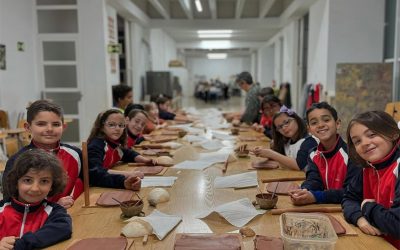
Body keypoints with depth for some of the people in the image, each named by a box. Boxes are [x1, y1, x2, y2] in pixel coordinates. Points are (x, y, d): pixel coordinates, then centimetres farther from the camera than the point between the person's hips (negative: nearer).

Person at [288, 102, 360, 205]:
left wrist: (316, 197, -27)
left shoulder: (350, 153, -13)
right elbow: (313, 181, -5)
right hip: (324, 208, 4)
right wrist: (303, 193, -26)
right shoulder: (313, 154, 5)